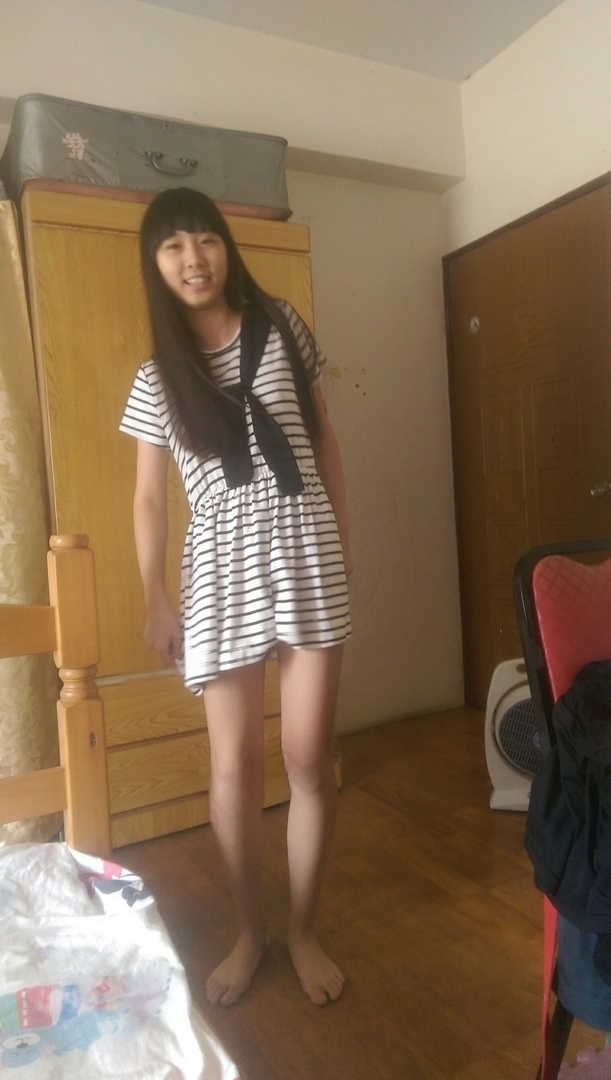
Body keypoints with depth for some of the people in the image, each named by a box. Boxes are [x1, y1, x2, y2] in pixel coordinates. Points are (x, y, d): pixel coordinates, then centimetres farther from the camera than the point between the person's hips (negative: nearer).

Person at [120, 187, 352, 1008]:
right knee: (235, 763, 4)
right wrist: (154, 600, 3)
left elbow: (324, 442, 12)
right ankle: (250, 931, 29)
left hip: (307, 553, 0)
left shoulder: (282, 327, 8)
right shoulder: (158, 378, 7)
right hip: (223, 569, 0)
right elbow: (150, 497, 7)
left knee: (310, 755, 2)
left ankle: (303, 930, 25)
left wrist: (343, 539, 8)